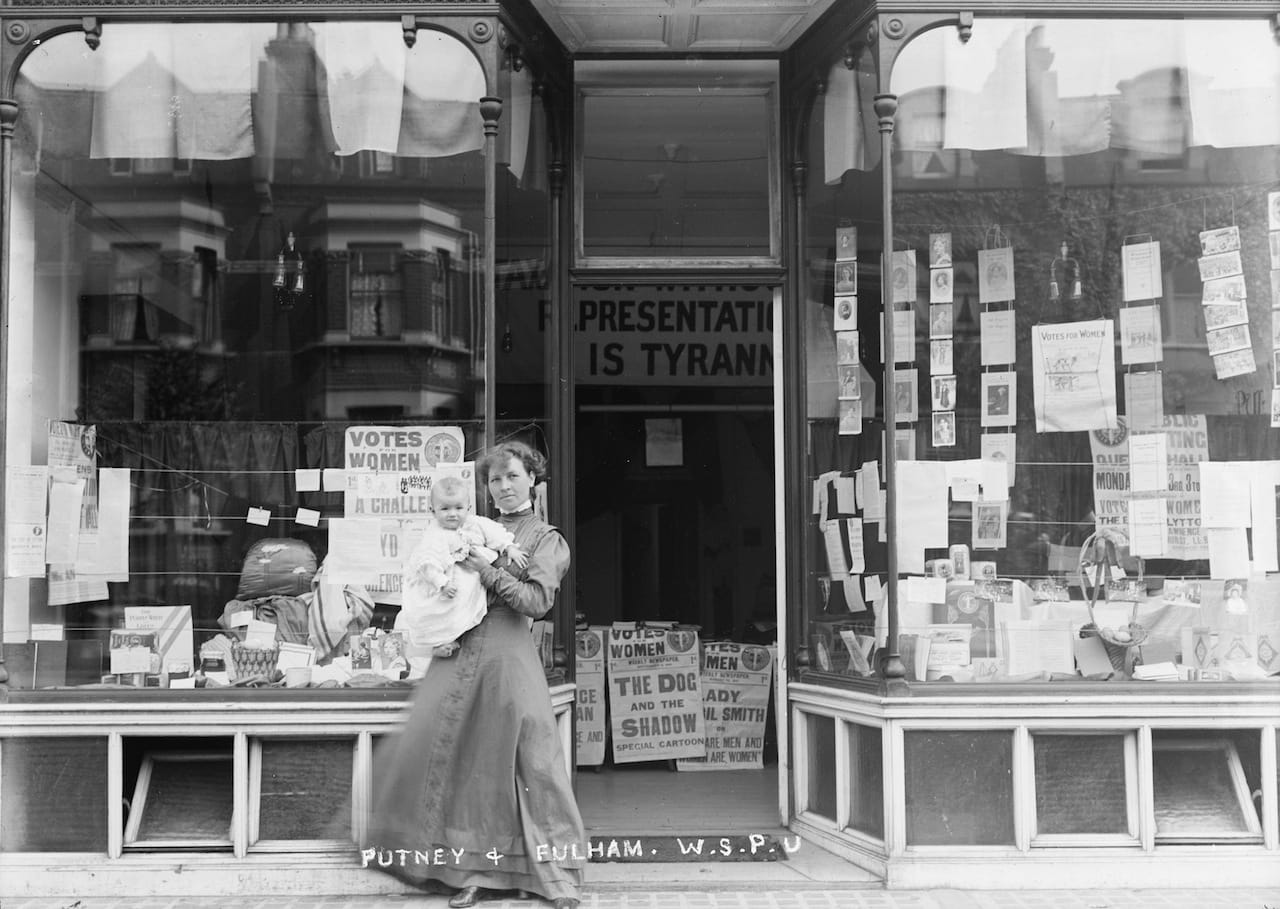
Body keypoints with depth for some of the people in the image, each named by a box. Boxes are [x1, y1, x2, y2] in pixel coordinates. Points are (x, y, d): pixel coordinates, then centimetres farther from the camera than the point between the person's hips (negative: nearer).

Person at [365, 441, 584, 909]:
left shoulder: (546, 540, 6)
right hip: (459, 650, 5)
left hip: (507, 653, -5)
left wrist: (488, 572, -11)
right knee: (463, 759, 2)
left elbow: (537, 601, -7)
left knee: (528, 759, -8)